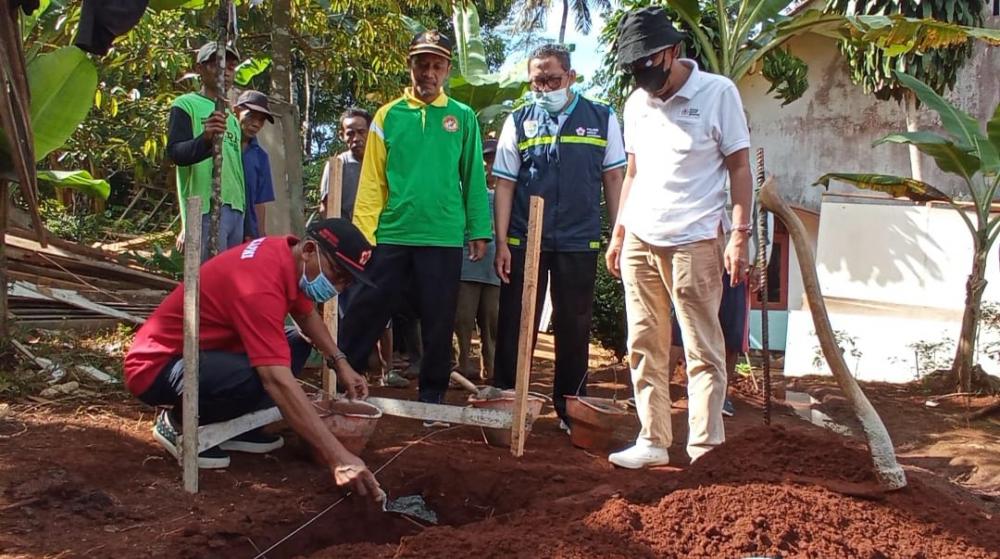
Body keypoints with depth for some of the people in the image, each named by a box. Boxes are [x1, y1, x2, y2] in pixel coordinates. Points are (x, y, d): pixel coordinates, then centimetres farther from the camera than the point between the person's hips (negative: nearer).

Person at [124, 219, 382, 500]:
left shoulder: (287, 254, -4)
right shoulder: (260, 286, -32)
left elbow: (307, 314, 17)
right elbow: (278, 382, -40)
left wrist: (340, 362, 1)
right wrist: (338, 458, -43)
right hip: (156, 367, -9)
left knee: (296, 345, 7)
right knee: (255, 379, -35)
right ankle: (178, 424, -6)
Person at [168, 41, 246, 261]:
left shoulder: (232, 119, 26)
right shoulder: (185, 105, 3)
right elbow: (175, 153, -11)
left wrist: (247, 227, 22)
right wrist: (205, 138, -33)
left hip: (236, 210, 7)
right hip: (205, 210, -7)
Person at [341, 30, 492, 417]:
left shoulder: (463, 118, 7)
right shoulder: (388, 116, 6)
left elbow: (474, 179, 6)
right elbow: (372, 179, 2)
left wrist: (479, 231, 0)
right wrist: (363, 231, -6)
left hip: (444, 238, 0)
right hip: (391, 234, 0)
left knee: (438, 323, 7)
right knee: (366, 313, 3)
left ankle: (432, 396, 19)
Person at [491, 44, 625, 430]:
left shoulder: (602, 118, 4)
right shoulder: (518, 122, 5)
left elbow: (614, 179, 6)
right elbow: (504, 184, 3)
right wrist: (501, 242, -4)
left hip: (579, 242, 0)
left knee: (574, 327, 8)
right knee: (515, 325, 4)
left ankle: (570, 407, 20)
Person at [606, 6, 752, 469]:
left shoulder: (717, 92, -3)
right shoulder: (636, 103, 12)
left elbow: (739, 168, -3)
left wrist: (739, 234, -10)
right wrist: (618, 232, 14)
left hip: (694, 241, -5)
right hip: (639, 240, 6)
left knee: (704, 351, -1)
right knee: (644, 348, 7)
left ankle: (705, 448, 5)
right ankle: (653, 441, 16)